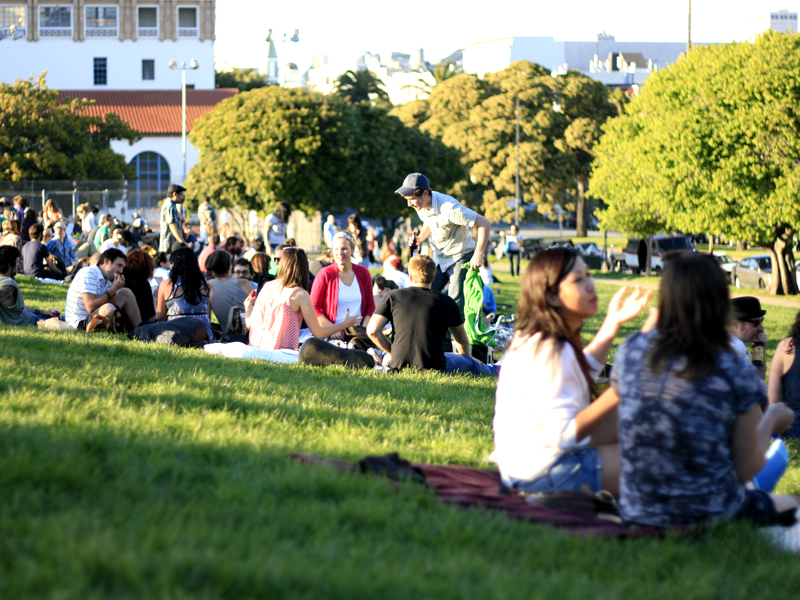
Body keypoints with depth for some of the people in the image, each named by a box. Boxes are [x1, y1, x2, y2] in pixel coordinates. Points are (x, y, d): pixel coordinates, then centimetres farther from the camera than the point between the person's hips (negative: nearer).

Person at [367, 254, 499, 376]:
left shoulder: (393, 297, 4)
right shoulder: (447, 303, 6)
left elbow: (372, 331, -2)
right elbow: (462, 339, 21)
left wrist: (393, 353, 13)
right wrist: (466, 358, 42)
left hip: (398, 366, 1)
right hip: (435, 367, -1)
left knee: (387, 358, 38)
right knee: (469, 362, 29)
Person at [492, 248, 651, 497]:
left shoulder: (531, 339, 7)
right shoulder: (552, 352, -24)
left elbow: (583, 370, 28)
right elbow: (563, 434, -28)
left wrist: (613, 322, 27)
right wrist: (615, 394, -29)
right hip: (545, 474, -10)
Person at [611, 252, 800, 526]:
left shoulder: (630, 351, -5)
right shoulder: (735, 372, -15)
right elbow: (746, 470, -8)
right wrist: (770, 421, 12)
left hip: (636, 512, 5)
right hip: (710, 514, -5)